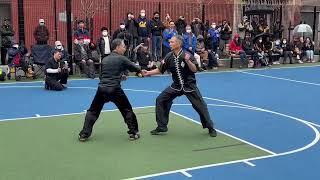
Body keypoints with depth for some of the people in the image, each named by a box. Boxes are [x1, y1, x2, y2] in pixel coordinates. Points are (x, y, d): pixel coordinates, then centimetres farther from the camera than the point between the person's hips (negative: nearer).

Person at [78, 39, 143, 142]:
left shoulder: (104, 59, 14)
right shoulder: (122, 59, 0)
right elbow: (134, 68, 7)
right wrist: (141, 71, 30)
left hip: (101, 88, 4)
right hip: (115, 90, -4)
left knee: (93, 111, 15)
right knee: (127, 110, 13)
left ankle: (84, 134, 10)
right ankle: (133, 133, 16)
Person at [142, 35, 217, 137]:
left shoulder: (187, 55, -17)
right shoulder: (169, 57, -4)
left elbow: (194, 70, -21)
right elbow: (160, 70, 4)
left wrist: (188, 61, -36)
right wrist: (148, 73, -4)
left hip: (189, 86, -4)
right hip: (176, 86, 4)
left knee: (200, 105, -6)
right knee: (160, 100, -2)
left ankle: (210, 128, 13)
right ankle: (161, 127, 10)